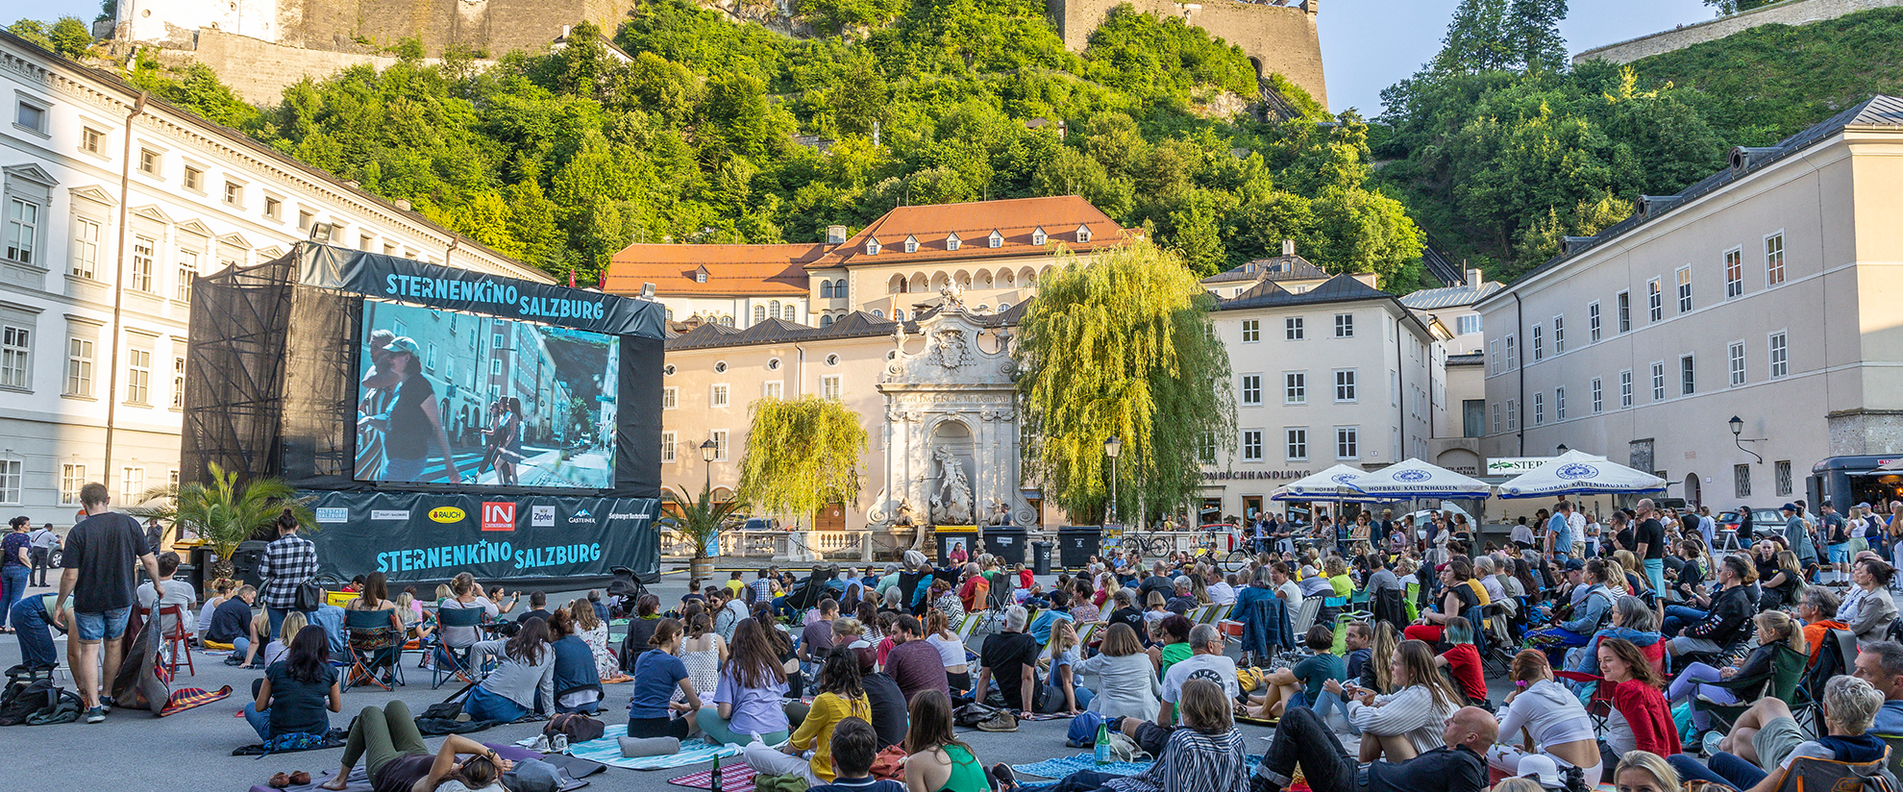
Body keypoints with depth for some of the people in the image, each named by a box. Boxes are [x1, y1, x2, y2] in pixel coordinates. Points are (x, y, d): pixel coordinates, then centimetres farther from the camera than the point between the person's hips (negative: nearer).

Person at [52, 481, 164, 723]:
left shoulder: (78, 532, -11)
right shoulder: (129, 524, -4)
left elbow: (70, 575, -12)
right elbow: (149, 561, 0)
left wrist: (59, 604, 2)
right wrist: (157, 585, 17)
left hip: (87, 601, -2)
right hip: (121, 599, 2)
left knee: (89, 649, 5)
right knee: (114, 644, 17)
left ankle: (93, 705, 0)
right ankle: (107, 697, 28)